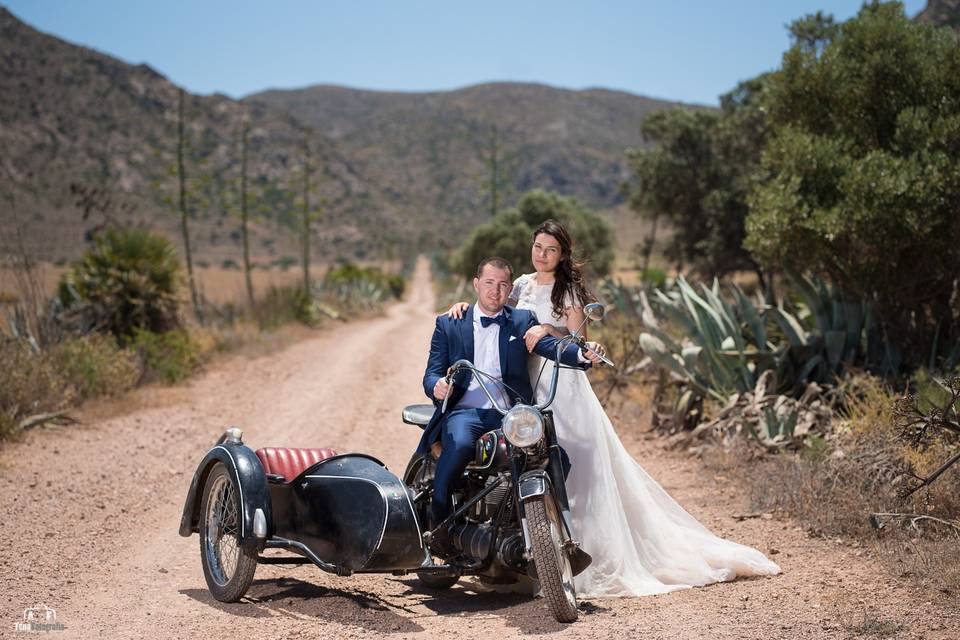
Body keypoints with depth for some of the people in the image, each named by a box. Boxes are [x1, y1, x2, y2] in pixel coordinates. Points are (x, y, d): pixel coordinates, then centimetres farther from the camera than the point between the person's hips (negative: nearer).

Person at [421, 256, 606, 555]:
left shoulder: (522, 321, 15)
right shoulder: (448, 324, 14)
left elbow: (550, 346, -3)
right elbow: (432, 373, 7)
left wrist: (584, 354, -25)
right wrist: (437, 386, -19)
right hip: (464, 411, -1)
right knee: (459, 443, -36)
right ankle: (438, 524, -20)